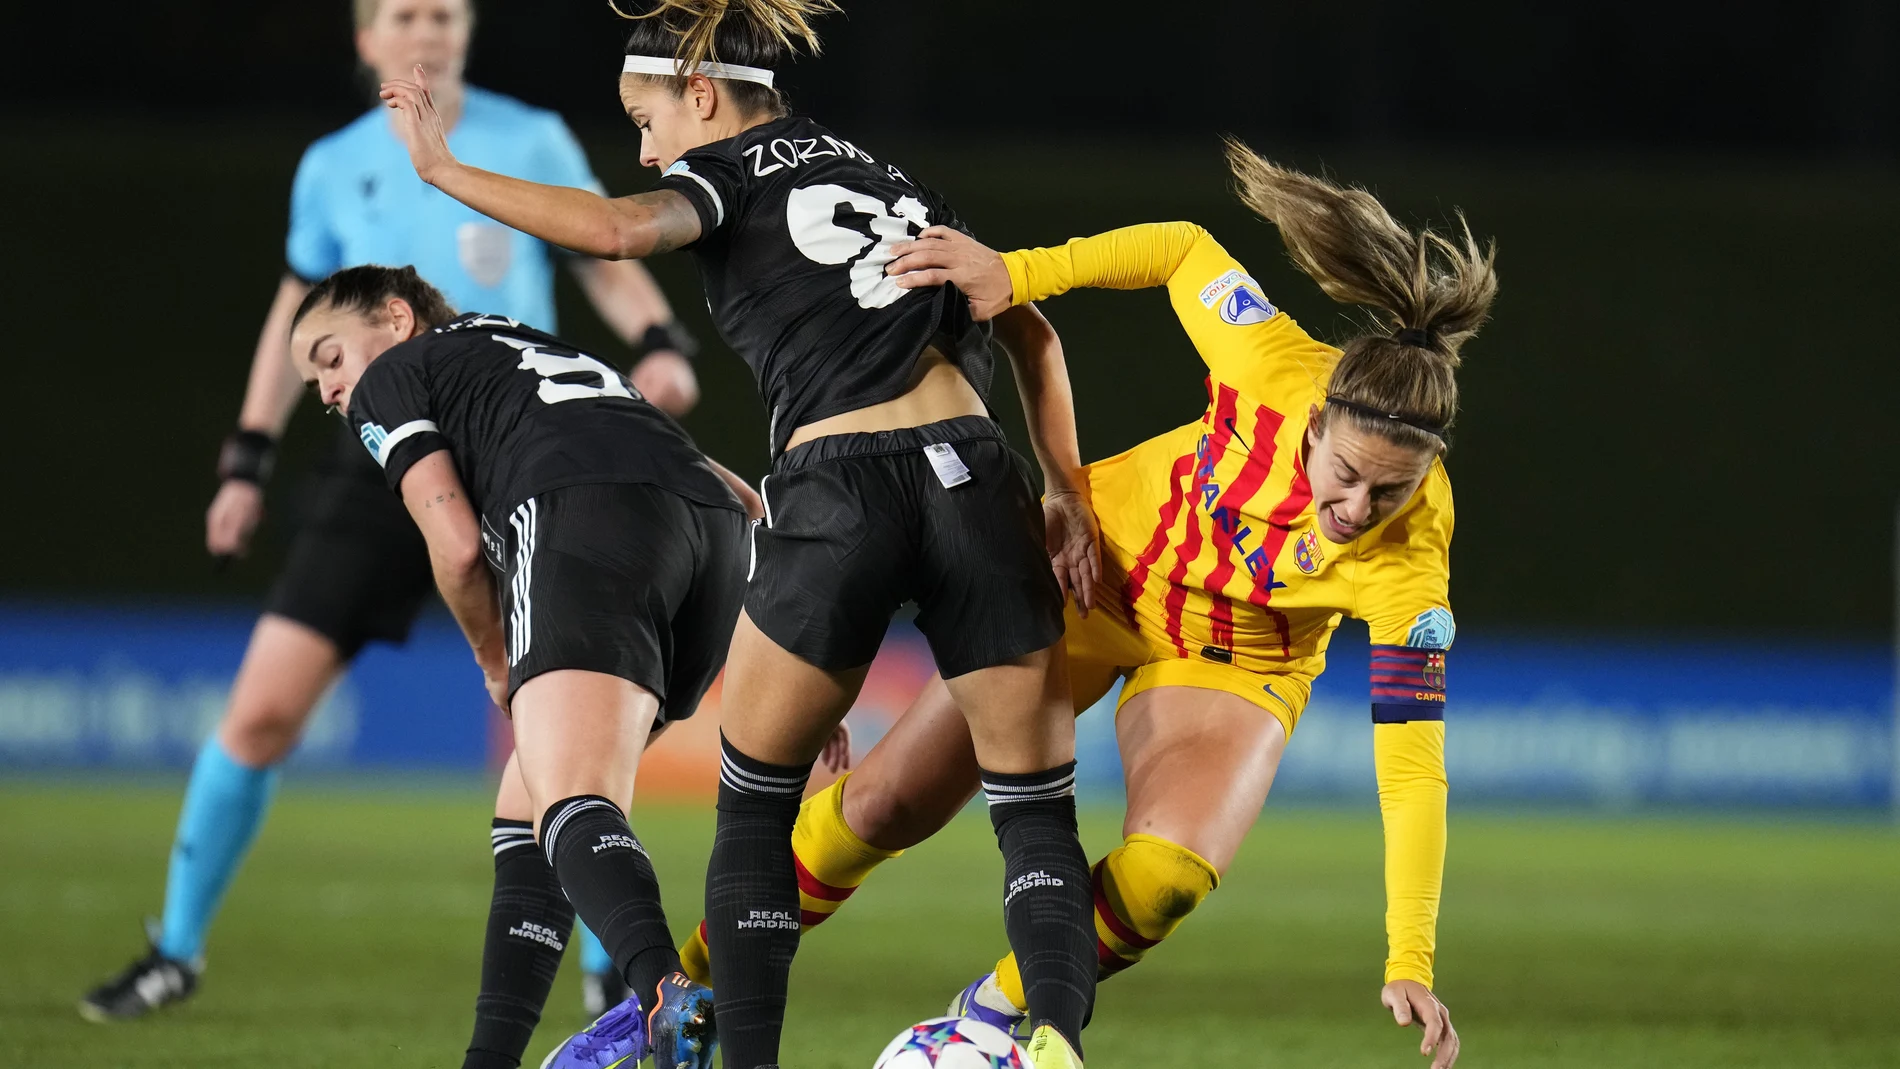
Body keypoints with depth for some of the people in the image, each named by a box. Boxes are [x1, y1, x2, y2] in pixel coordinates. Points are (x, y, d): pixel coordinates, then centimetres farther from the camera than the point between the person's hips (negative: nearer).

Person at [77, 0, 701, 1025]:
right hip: (380, 467, 1)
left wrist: (660, 344, -11)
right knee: (263, 709, -4)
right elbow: (297, 312, 17)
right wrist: (248, 461, 13)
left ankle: (610, 968, 6)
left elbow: (605, 265, 9)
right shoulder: (334, 169, 6)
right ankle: (178, 950, 12)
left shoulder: (531, 143, 1)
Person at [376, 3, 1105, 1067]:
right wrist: (1065, 490, 17)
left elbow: (619, 228, -14)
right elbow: (1031, 332, 20)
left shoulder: (730, 168, 8)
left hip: (836, 492, -4)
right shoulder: (893, 179, 27)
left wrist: (444, 169, -6)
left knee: (756, 806, 14)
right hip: (973, 476, 4)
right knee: (1038, 811, 5)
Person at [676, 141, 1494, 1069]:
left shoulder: (1408, 564, -34)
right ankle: (695, 984, 24)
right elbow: (1182, 251, -13)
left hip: (1232, 662, -1)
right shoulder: (1270, 361, -33)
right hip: (1097, 570, 1)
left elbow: (1411, 759, -31)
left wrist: (1410, 964, -34)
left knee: (1162, 880, -27)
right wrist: (1015, 275, -20)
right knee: (889, 802, 1)